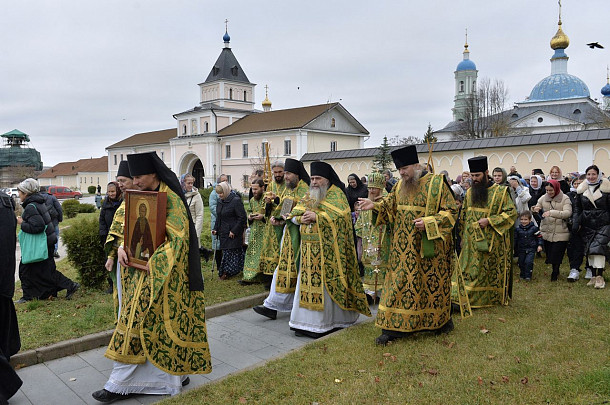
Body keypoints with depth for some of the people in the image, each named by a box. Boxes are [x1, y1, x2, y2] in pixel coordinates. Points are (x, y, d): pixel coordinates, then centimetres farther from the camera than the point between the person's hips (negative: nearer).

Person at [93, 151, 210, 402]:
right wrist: (119, 246, -5)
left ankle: (119, 384, 12)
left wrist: (153, 263, -24)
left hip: (160, 274, -8)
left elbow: (177, 238, -21)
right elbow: (120, 220, 12)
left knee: (136, 323, -2)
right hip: (137, 267, 8)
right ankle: (177, 373, 28)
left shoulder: (171, 200, -16)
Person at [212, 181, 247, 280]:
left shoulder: (236, 201, -13)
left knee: (230, 253, -1)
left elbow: (242, 218, -14)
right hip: (223, 233, 7)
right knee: (225, 252, 10)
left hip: (233, 234, -7)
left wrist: (234, 231, -16)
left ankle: (227, 272, 9)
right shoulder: (220, 201, 11)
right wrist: (215, 229, 8)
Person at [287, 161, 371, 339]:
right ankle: (307, 322, 16)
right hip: (308, 248, 7)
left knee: (325, 283, -4)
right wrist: (302, 218, -9)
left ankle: (324, 323, 6)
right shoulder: (309, 196, 18)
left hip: (327, 247, -6)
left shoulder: (336, 194, -2)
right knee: (307, 282, 7)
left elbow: (340, 216, -17)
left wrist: (316, 216, -19)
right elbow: (293, 214, 13)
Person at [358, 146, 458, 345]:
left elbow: (451, 210, -7)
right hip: (404, 248, 5)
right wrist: (375, 206, -8)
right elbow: (389, 206, 12)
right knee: (399, 283, 3)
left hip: (429, 246, -4)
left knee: (433, 282, 8)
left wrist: (429, 222, -19)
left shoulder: (436, 183, -7)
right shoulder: (400, 185, 9)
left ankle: (442, 320, 31)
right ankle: (393, 327, 8)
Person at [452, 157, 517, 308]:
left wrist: (489, 220, -19)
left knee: (490, 272, 5)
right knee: (468, 270, 5)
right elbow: (464, 216, 17)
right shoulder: (470, 192, 9)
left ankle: (492, 298, 19)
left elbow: (512, 213, -9)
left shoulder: (500, 191, -6)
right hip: (471, 243, 4)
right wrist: (464, 236, 14)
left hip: (491, 242, -4)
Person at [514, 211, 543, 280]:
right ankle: (522, 274, 28)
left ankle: (528, 276, -3)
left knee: (528, 262, -15)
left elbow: (539, 237, 2)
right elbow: (515, 239, 9)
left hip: (531, 249, -3)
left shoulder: (534, 228, -6)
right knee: (521, 262, 9)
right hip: (521, 249, 3)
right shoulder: (518, 229, 0)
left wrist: (539, 245, -7)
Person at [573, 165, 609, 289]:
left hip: (603, 224, -3)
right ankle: (593, 276, 15)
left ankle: (600, 277, -7)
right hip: (587, 225, 3)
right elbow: (577, 208, 10)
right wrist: (577, 223, 1)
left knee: (598, 248, -14)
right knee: (589, 250, 5)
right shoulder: (581, 190, 7)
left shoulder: (605, 188, -2)